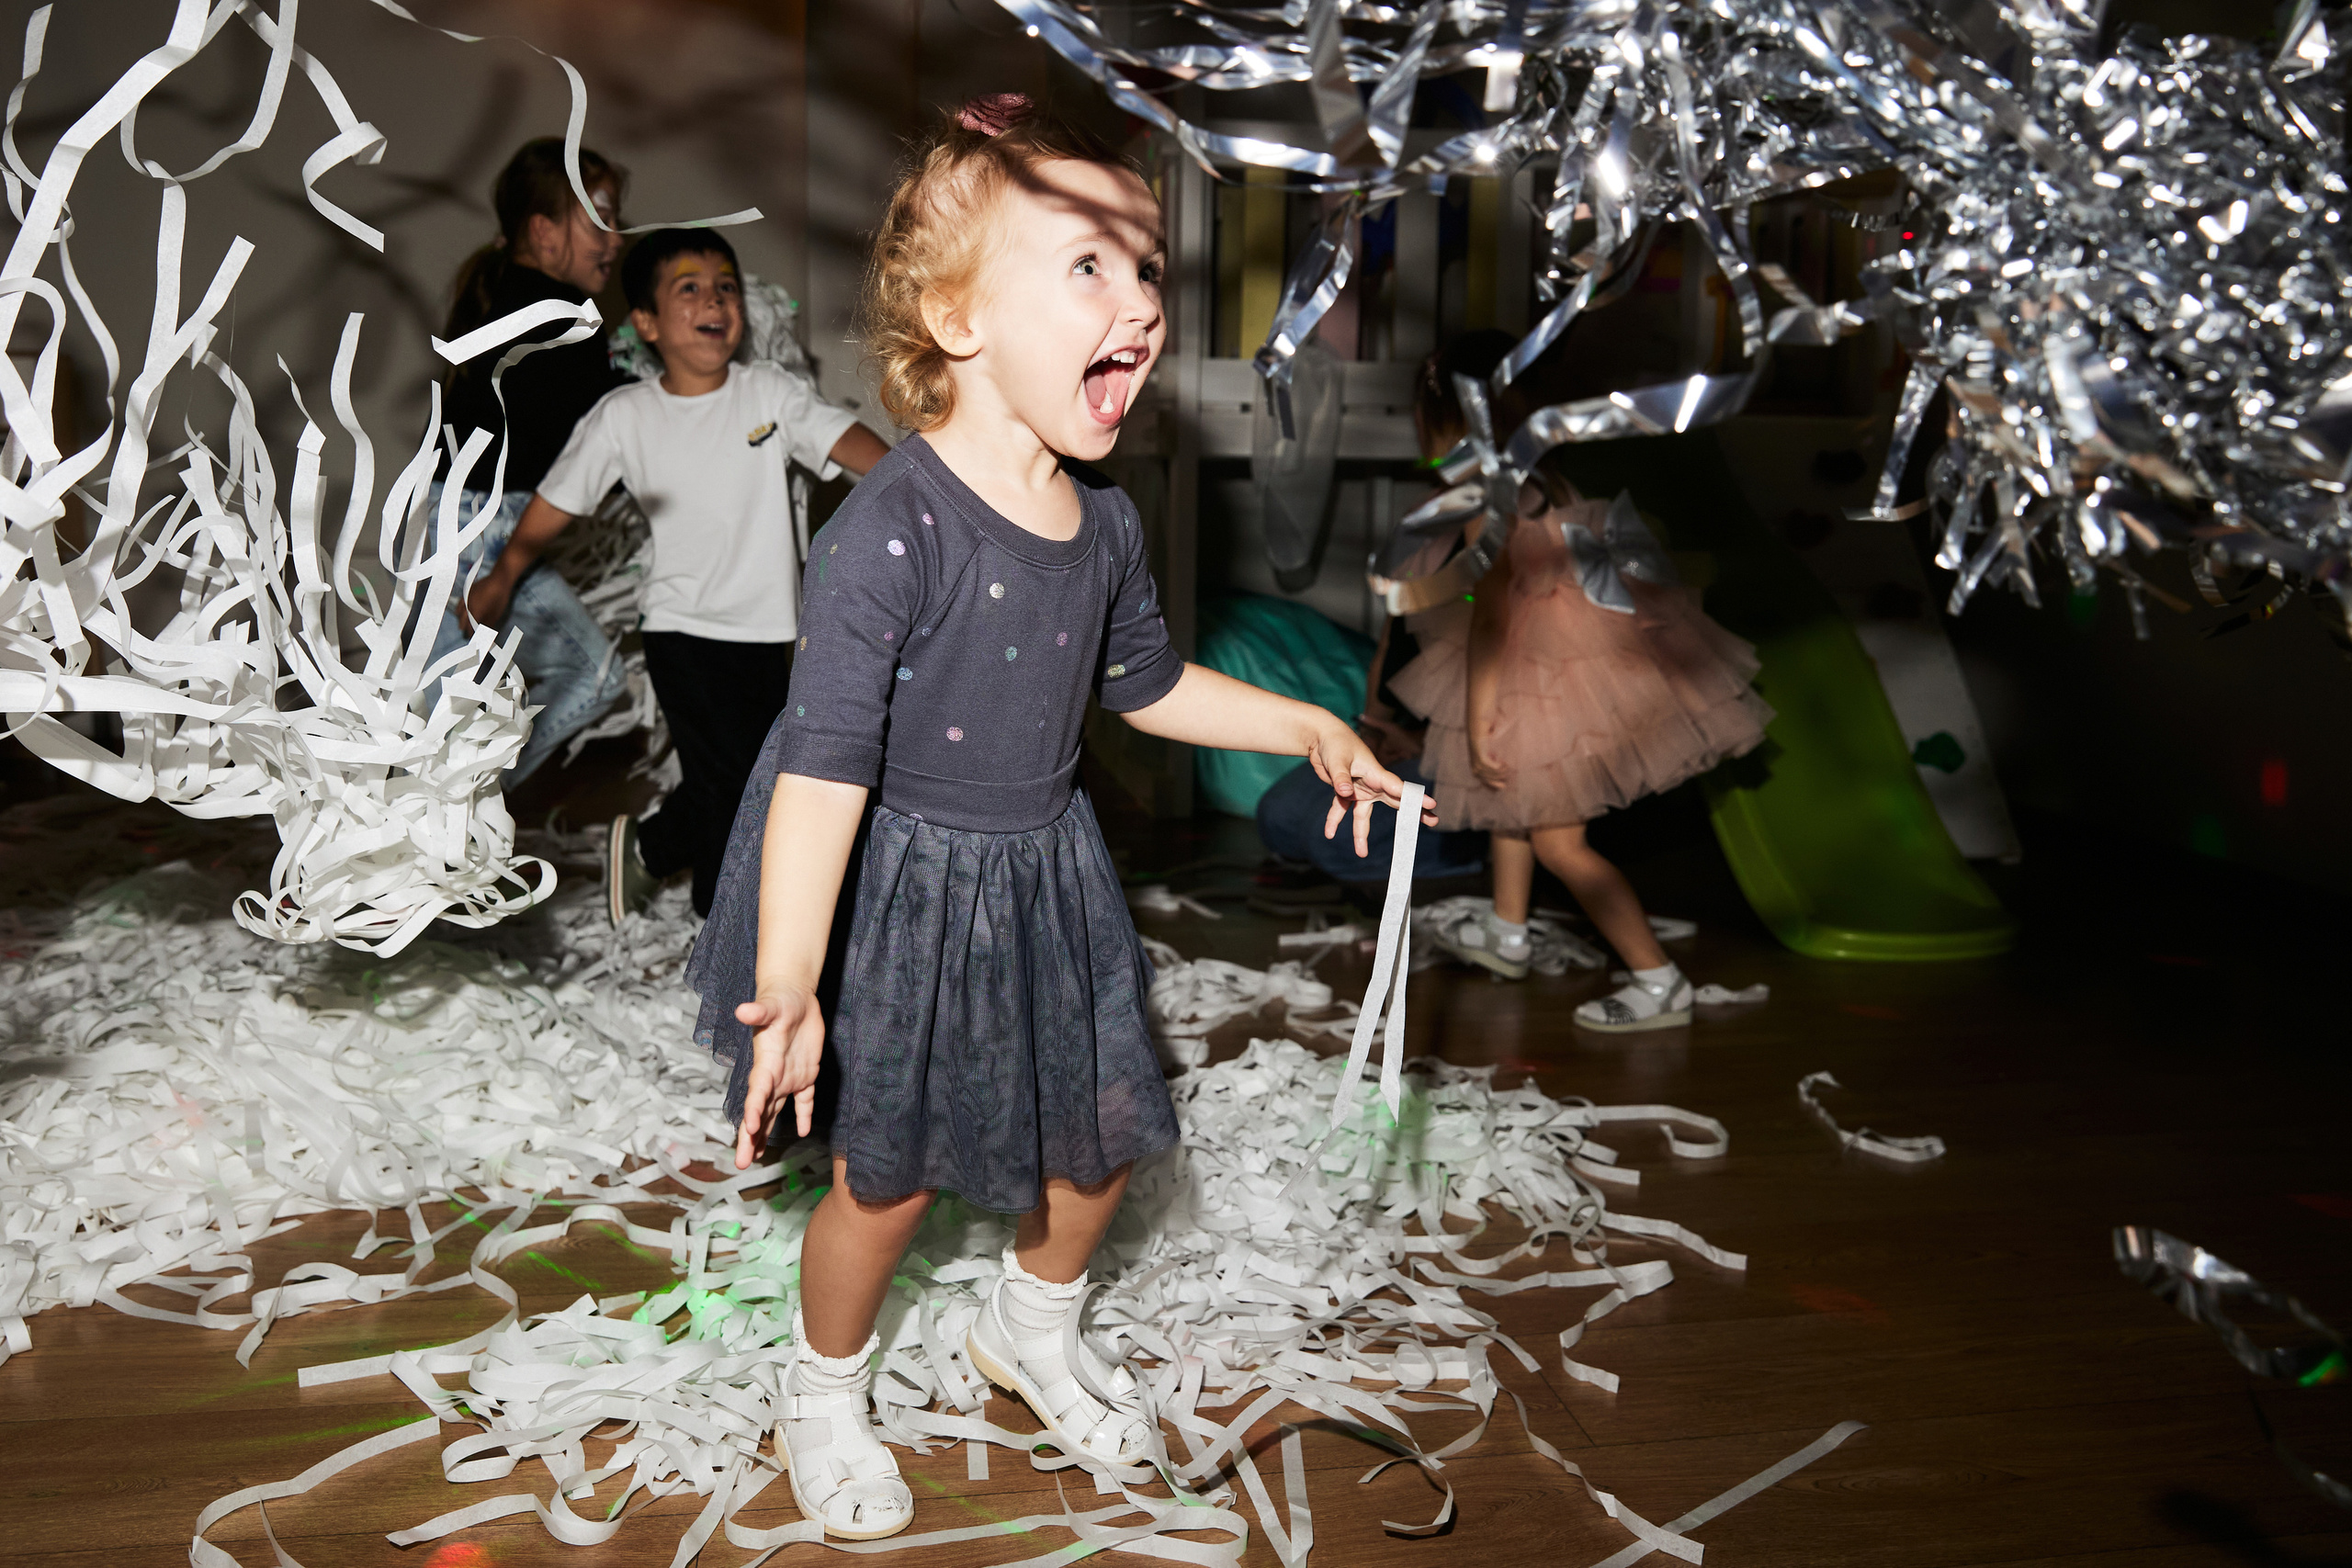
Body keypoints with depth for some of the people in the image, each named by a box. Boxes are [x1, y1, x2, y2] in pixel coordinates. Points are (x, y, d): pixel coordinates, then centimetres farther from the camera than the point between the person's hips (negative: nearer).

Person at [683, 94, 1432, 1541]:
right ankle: (827, 1394, 39)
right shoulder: (890, 537, -28)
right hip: (904, 892, -7)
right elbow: (826, 765, -31)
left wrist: (1310, 729, 14)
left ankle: (1034, 1329, 49)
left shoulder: (1105, 522, -4)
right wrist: (787, 985, -36)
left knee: (1109, 1130, 18)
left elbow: (1149, 683, 14)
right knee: (891, 1176, 8)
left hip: (1047, 877, 7)